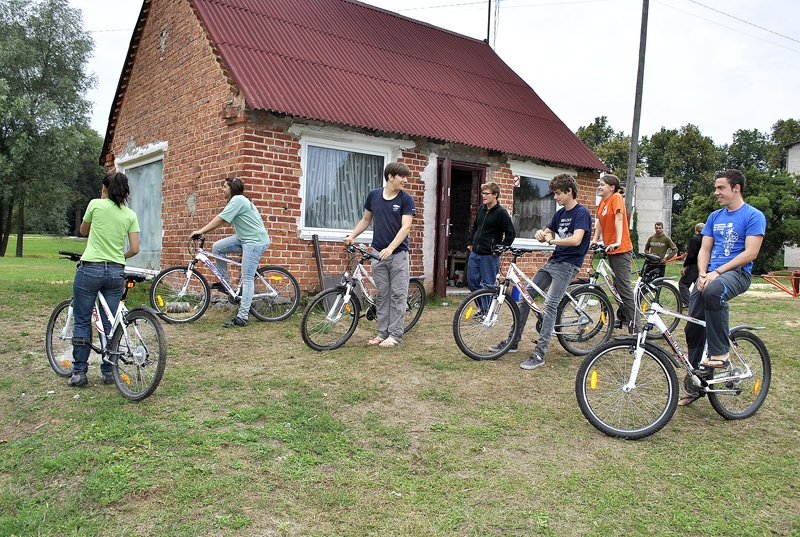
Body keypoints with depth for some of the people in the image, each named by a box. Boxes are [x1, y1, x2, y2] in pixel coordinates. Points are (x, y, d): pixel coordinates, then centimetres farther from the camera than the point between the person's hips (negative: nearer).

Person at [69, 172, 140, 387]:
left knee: (82, 321, 8)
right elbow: (134, 249, 1)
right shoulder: (130, 215, 5)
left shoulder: (96, 205, -2)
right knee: (110, 324, 10)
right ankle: (108, 372, 15)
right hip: (116, 272, 3)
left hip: (90, 268, -3)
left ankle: (79, 372, 11)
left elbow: (83, 231, 16)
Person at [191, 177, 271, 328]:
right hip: (245, 238, 10)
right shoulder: (237, 200, 19)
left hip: (255, 241, -10)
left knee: (247, 279, -10)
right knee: (217, 247, 2)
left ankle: (242, 318, -10)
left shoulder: (237, 200, -14)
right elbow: (221, 220, 17)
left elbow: (220, 220, -19)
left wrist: (200, 231, -15)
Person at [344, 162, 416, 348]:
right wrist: (352, 236, 3)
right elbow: (366, 219, 16)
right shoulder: (373, 195, 4)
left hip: (398, 253, -3)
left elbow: (405, 227, -13)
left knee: (398, 295, 0)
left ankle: (395, 335, 7)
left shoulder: (406, 199, -6)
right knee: (382, 294, 8)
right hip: (378, 252, 3)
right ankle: (382, 333, 15)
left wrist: (390, 248, -24)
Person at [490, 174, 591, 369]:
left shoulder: (581, 213, -12)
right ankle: (513, 342, 13)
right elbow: (547, 233, 19)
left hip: (568, 264, -9)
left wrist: (551, 240, -21)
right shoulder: (560, 213, 13)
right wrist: (541, 235, -5)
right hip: (553, 261, 9)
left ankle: (540, 354, -15)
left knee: (550, 305, -19)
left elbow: (576, 240, -26)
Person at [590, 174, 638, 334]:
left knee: (624, 288, -10)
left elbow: (618, 219, -22)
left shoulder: (616, 198, -11)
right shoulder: (603, 201, 12)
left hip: (620, 249, -9)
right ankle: (623, 319, 28)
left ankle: (634, 328, -8)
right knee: (618, 286, 16)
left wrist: (618, 241, -32)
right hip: (610, 249, 9)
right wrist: (594, 240, 3)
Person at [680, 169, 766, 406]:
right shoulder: (715, 217, 17)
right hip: (710, 275, 6)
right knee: (693, 328, -1)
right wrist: (702, 274, -5)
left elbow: (750, 253, -12)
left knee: (713, 291, -41)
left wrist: (717, 272, -19)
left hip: (737, 273, -6)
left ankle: (721, 352, -25)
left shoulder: (754, 216, -2)